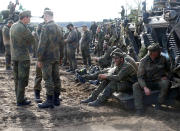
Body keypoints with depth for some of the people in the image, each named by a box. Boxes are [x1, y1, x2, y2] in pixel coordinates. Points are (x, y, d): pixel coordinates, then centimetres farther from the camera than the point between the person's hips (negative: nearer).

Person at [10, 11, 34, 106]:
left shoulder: (13, 26, 9)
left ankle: (19, 98, 23)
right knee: (23, 79, -1)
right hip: (23, 56, -9)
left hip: (14, 56, 9)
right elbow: (32, 40, -10)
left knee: (17, 78, 14)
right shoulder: (23, 28, -19)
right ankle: (20, 100, 4)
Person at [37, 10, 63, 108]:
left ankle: (49, 101, -3)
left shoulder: (46, 27, -14)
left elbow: (42, 44, -17)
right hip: (56, 57, 8)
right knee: (56, 78, 11)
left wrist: (39, 59, -12)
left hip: (47, 57, -8)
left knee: (48, 79, -5)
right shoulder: (58, 28, 12)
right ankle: (56, 99, 18)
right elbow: (61, 41, 16)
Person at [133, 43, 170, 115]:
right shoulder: (144, 61, -12)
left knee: (165, 83, -35)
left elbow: (168, 69, 16)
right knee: (136, 86, -26)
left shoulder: (162, 59, -6)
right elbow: (140, 77, -15)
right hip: (147, 83, 0)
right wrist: (145, 87, -31)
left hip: (159, 81, 0)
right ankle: (139, 109, -29)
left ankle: (159, 103, -16)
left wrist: (165, 76, -5)